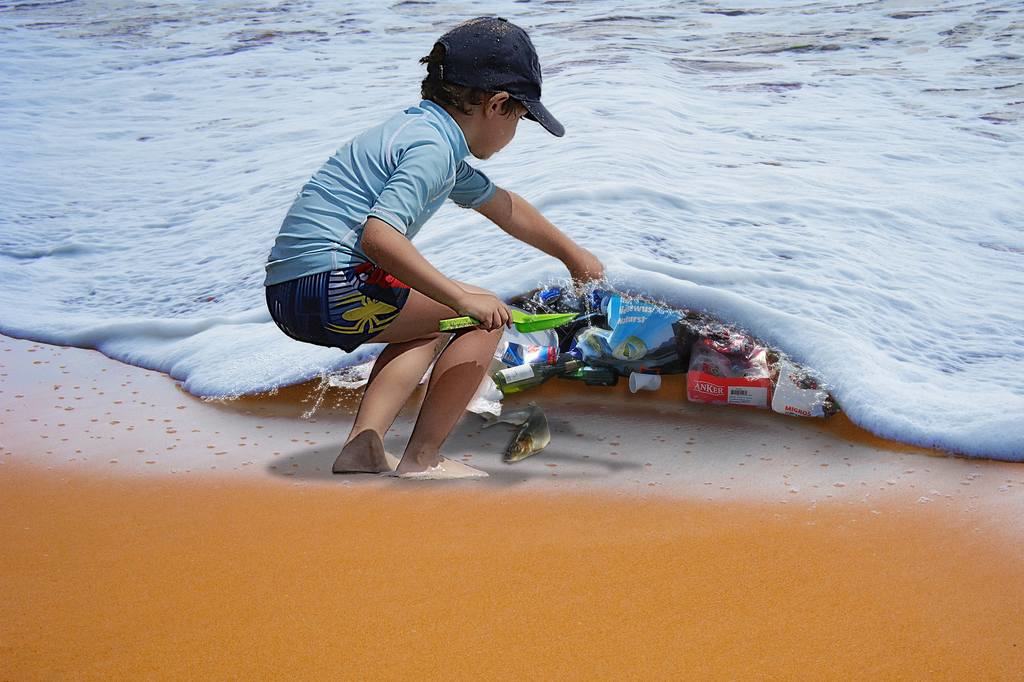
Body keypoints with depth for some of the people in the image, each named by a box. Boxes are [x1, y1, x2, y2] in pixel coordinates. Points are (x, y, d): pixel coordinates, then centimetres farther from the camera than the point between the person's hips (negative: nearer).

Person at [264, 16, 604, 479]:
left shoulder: (435, 137, 20)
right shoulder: (432, 147, -12)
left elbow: (505, 208, 33)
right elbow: (378, 234, -27)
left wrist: (572, 255, 44)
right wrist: (462, 296, -24)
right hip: (330, 284, -10)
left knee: (434, 328, 30)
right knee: (486, 315, -2)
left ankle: (363, 443, 13)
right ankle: (422, 460, 2)